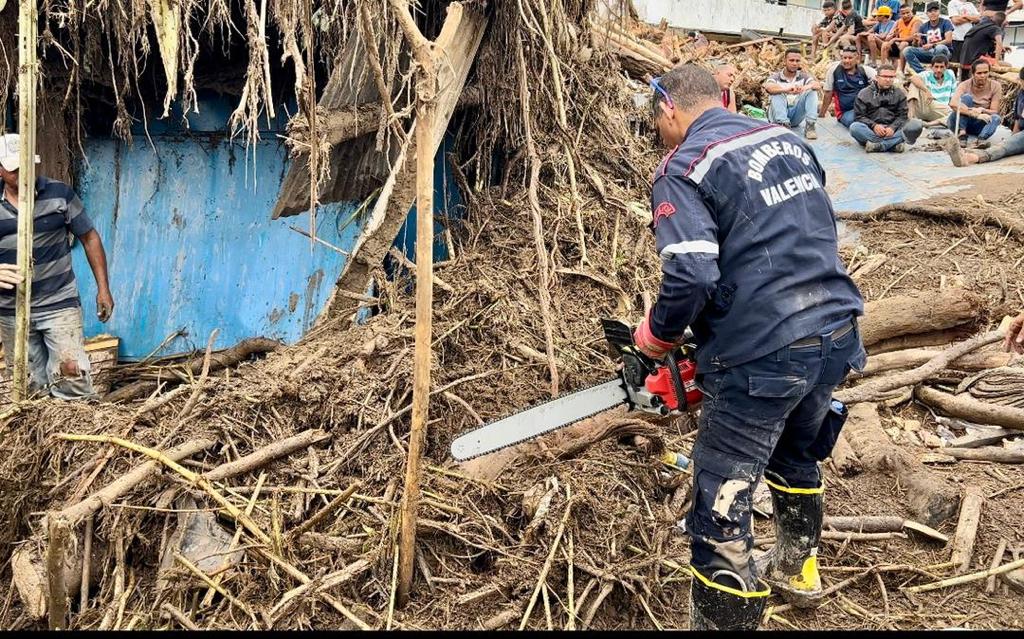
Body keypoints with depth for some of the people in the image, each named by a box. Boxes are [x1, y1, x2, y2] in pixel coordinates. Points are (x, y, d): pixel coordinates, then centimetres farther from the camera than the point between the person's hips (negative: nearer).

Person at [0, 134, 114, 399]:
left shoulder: (59, 194, -3)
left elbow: (89, 238, 2)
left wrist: (103, 288, -1)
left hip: (59, 303, -3)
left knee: (72, 372, -14)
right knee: (29, 388, 10)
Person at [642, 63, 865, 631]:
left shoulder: (683, 170, -9)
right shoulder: (788, 141, 14)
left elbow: (691, 276, -22)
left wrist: (656, 335, -3)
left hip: (763, 358, -8)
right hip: (837, 337, 9)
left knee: (721, 513, 3)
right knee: (797, 455, 33)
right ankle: (797, 570, 54)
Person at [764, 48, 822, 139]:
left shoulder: (803, 76, 7)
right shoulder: (776, 76, -1)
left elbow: (818, 85, -14)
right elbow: (768, 87, -26)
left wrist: (805, 87, -38)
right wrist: (786, 90, -45)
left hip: (796, 115, 2)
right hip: (778, 116, -2)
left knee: (812, 91, -15)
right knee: (777, 93, -27)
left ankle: (810, 125, -25)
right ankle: (783, 124, -41)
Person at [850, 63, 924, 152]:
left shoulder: (899, 94, 16)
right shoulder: (864, 93, 10)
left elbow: (902, 116, 7)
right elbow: (859, 116, 2)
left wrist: (893, 127, -15)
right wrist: (874, 126, -17)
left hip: (892, 129, 2)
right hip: (871, 130, -2)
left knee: (917, 125, -24)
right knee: (854, 127, -34)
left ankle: (876, 145, -36)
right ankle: (894, 143, -36)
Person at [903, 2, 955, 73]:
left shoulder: (945, 23, 3)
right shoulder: (923, 27, 13)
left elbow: (948, 40, -8)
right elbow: (919, 46, 10)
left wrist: (932, 45, -17)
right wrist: (917, 40, -13)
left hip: (942, 51, -4)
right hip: (928, 52, 4)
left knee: (940, 48, -41)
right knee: (907, 50, -19)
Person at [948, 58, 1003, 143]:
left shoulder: (995, 86, -6)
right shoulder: (965, 85, -13)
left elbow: (994, 111, -7)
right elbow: (953, 104, -33)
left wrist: (982, 110, -29)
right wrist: (976, 114, -40)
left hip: (977, 124, 2)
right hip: (959, 123, -2)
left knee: (996, 118, -26)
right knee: (967, 97, -26)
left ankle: (981, 139, -47)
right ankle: (961, 134, -35)